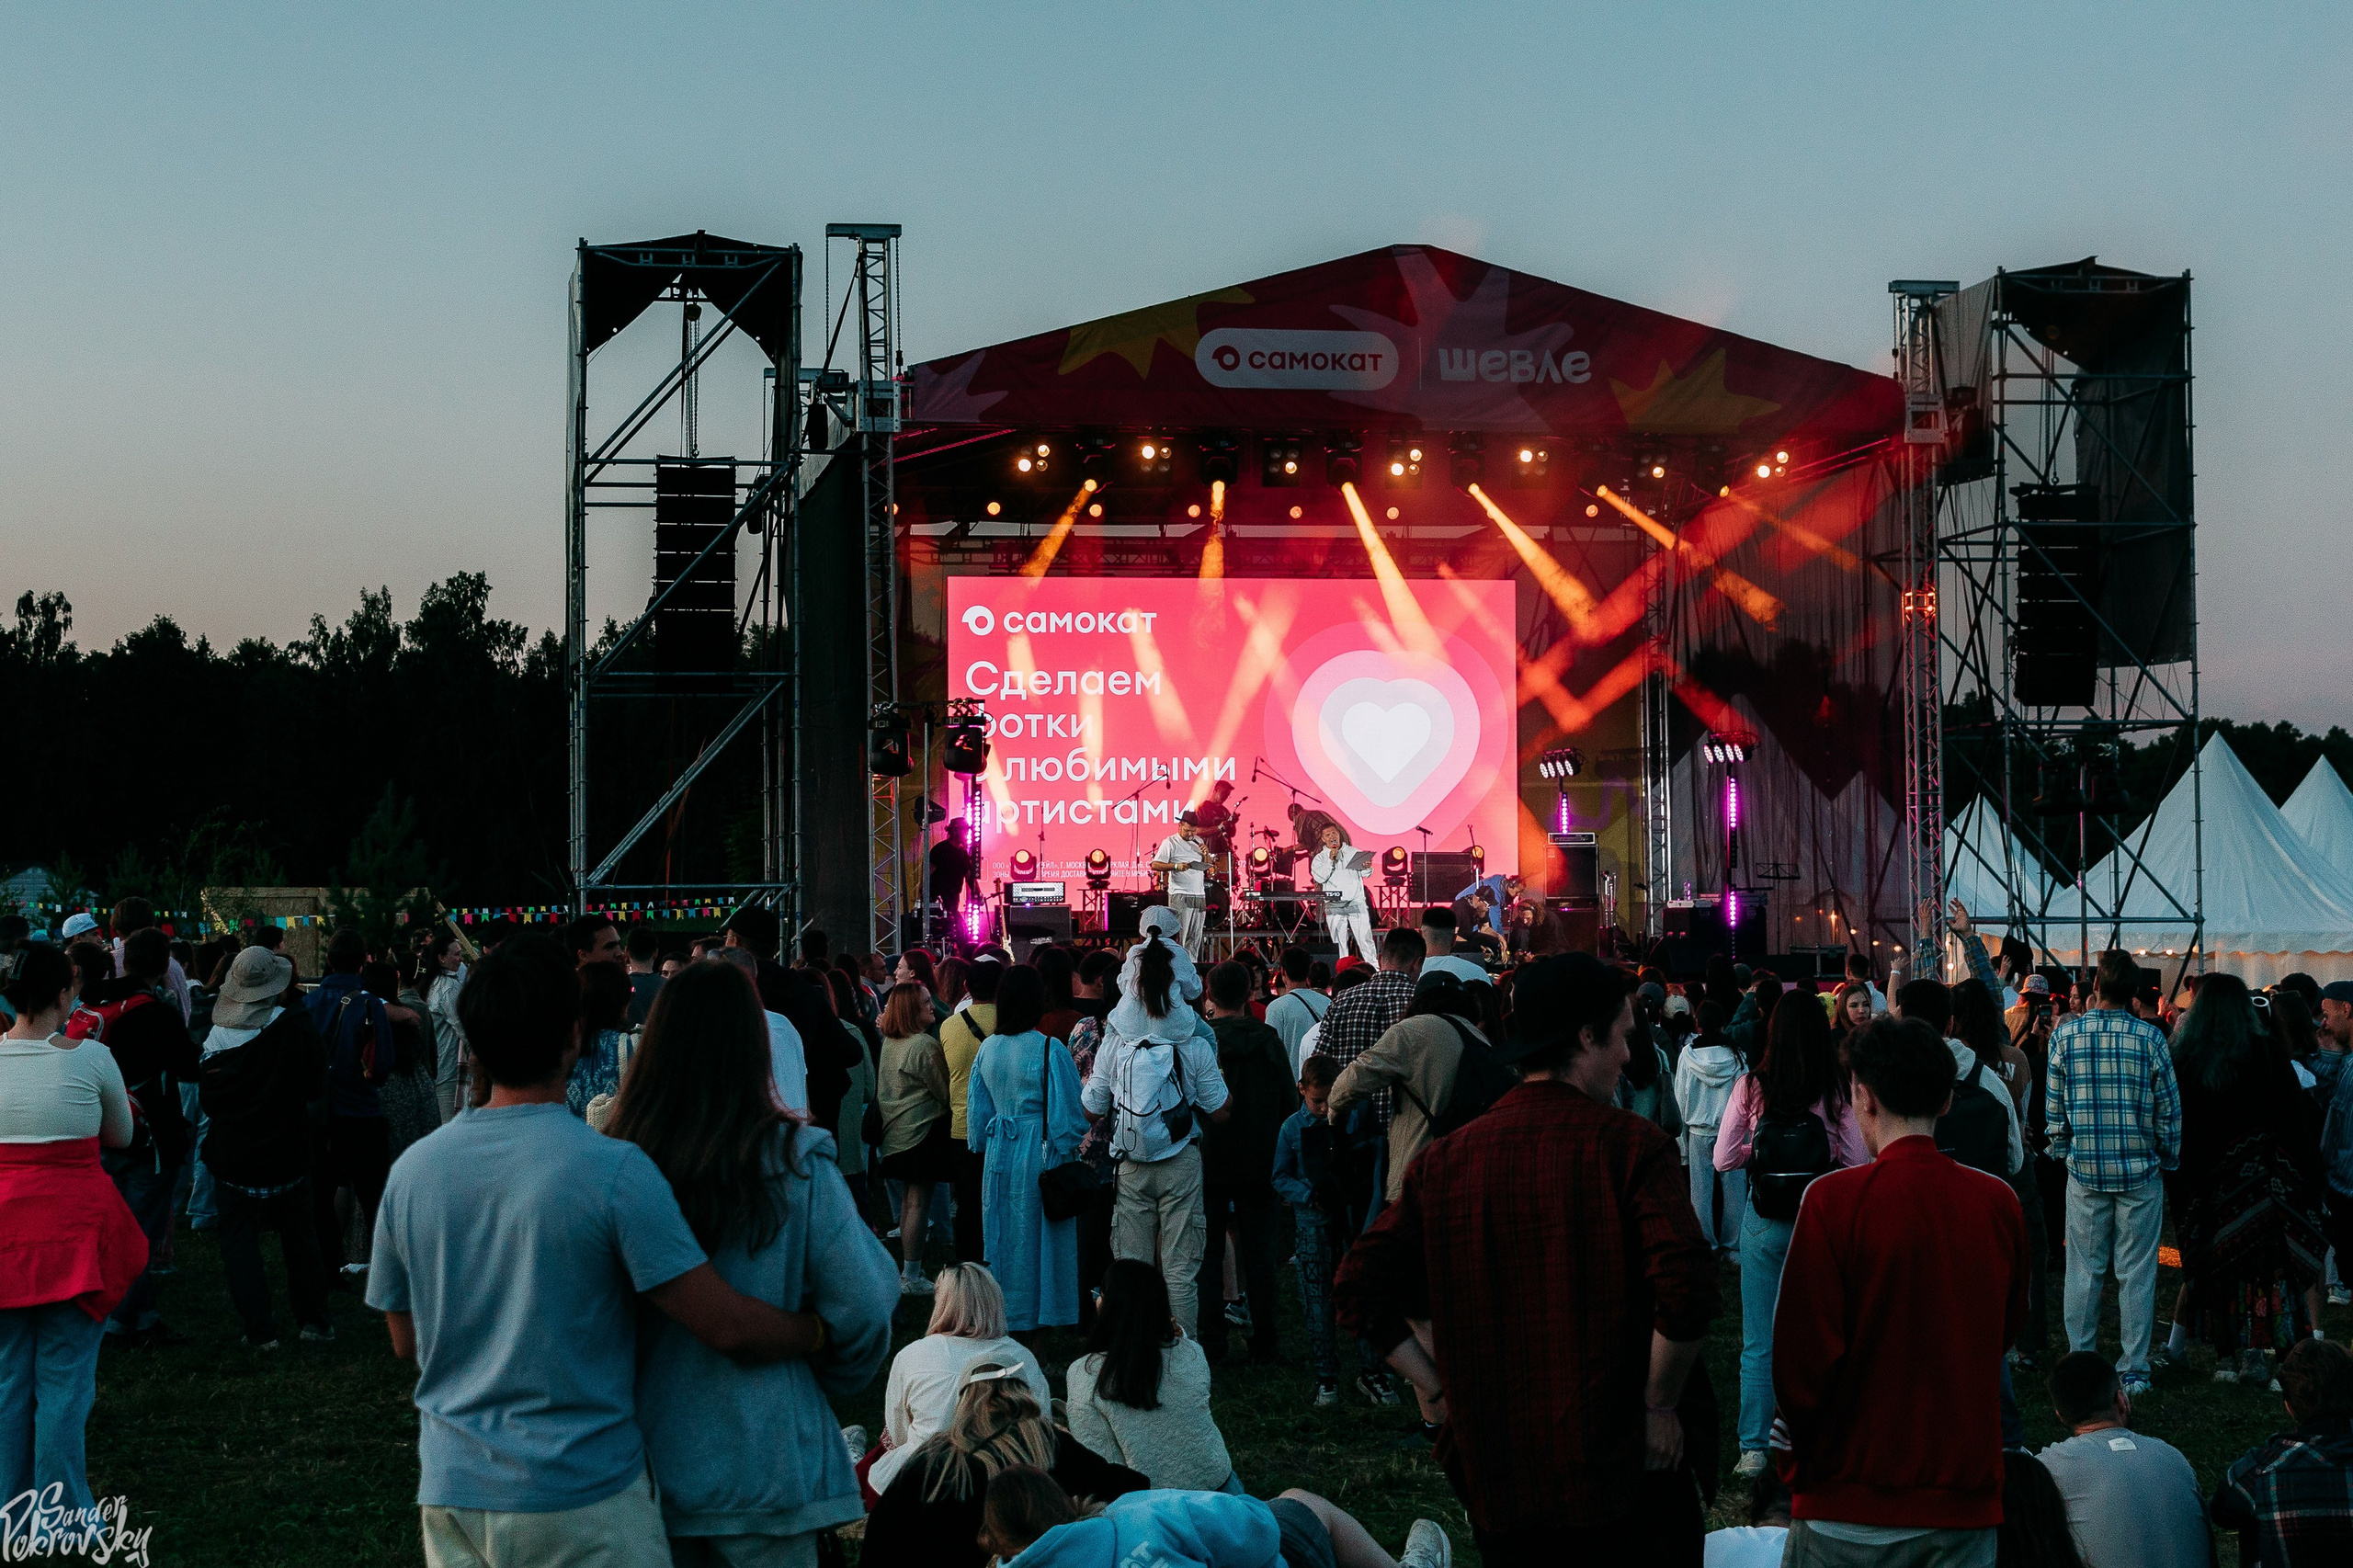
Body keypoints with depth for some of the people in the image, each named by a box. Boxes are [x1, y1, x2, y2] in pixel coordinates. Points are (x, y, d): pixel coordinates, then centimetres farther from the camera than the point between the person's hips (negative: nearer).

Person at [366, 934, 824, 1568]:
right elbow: (727, 1326, -15)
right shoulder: (614, 1169, -16)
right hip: (581, 1500, -5)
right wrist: (820, 1330, 3)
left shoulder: (410, 1171, -1)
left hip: (449, 1492, 5)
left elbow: (406, 1341, 11)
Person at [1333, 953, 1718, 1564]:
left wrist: (1440, 1391, 3)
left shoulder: (1445, 1159, 2)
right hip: (1625, 1469, -4)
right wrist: (1660, 1403, -8)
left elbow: (1358, 1290, -1)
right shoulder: (1631, 1145, -10)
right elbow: (1687, 1291, -22)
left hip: (1495, 1476, 4)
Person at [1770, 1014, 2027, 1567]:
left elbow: (1802, 1355, -13)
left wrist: (1802, 1445, 2)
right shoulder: (1999, 1202, -2)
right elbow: (2007, 1330, 12)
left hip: (1850, 1505, -3)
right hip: (1967, 1499, 3)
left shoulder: (1834, 1200, -15)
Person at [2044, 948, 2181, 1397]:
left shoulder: (2065, 1034, -4)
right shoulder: (2150, 1038, -7)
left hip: (2085, 1170, 1)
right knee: (2136, 1273, 5)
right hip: (2140, 1170, -1)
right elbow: (2169, 1110, -2)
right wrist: (2169, 1158, 12)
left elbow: (2053, 1107, 1)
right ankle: (2134, 1370, 9)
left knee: (2083, 1271, 9)